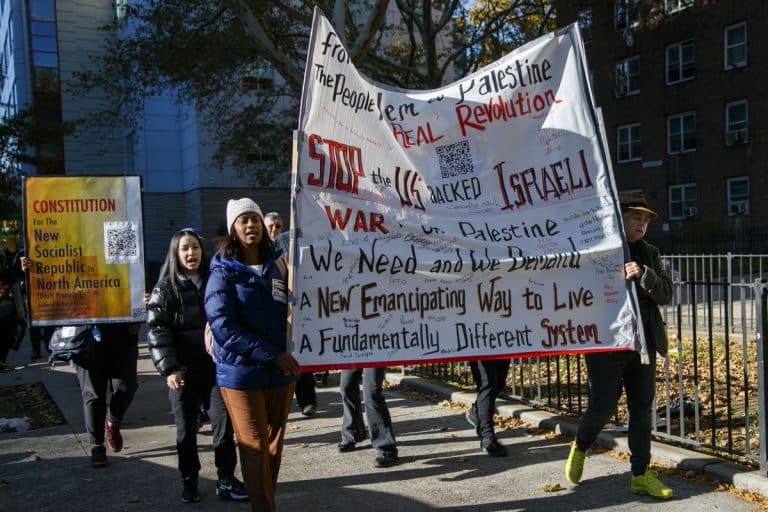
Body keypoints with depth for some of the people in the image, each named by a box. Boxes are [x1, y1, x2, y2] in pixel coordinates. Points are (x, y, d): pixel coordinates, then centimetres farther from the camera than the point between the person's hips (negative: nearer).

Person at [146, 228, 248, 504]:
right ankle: (189, 480, 24)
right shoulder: (165, 288, 1)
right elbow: (157, 330, -6)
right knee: (186, 428, 8)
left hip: (217, 365, 2)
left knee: (224, 423, 0)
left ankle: (226, 480, 12)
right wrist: (169, 368, -15)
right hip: (184, 369, -2)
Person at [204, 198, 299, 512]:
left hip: (281, 370, 4)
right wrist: (271, 354, -19)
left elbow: (291, 310, 20)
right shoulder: (224, 272, -4)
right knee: (255, 447, 0)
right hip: (241, 372, -4)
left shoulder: (277, 265, 9)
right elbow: (223, 327, -15)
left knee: (274, 443, 13)